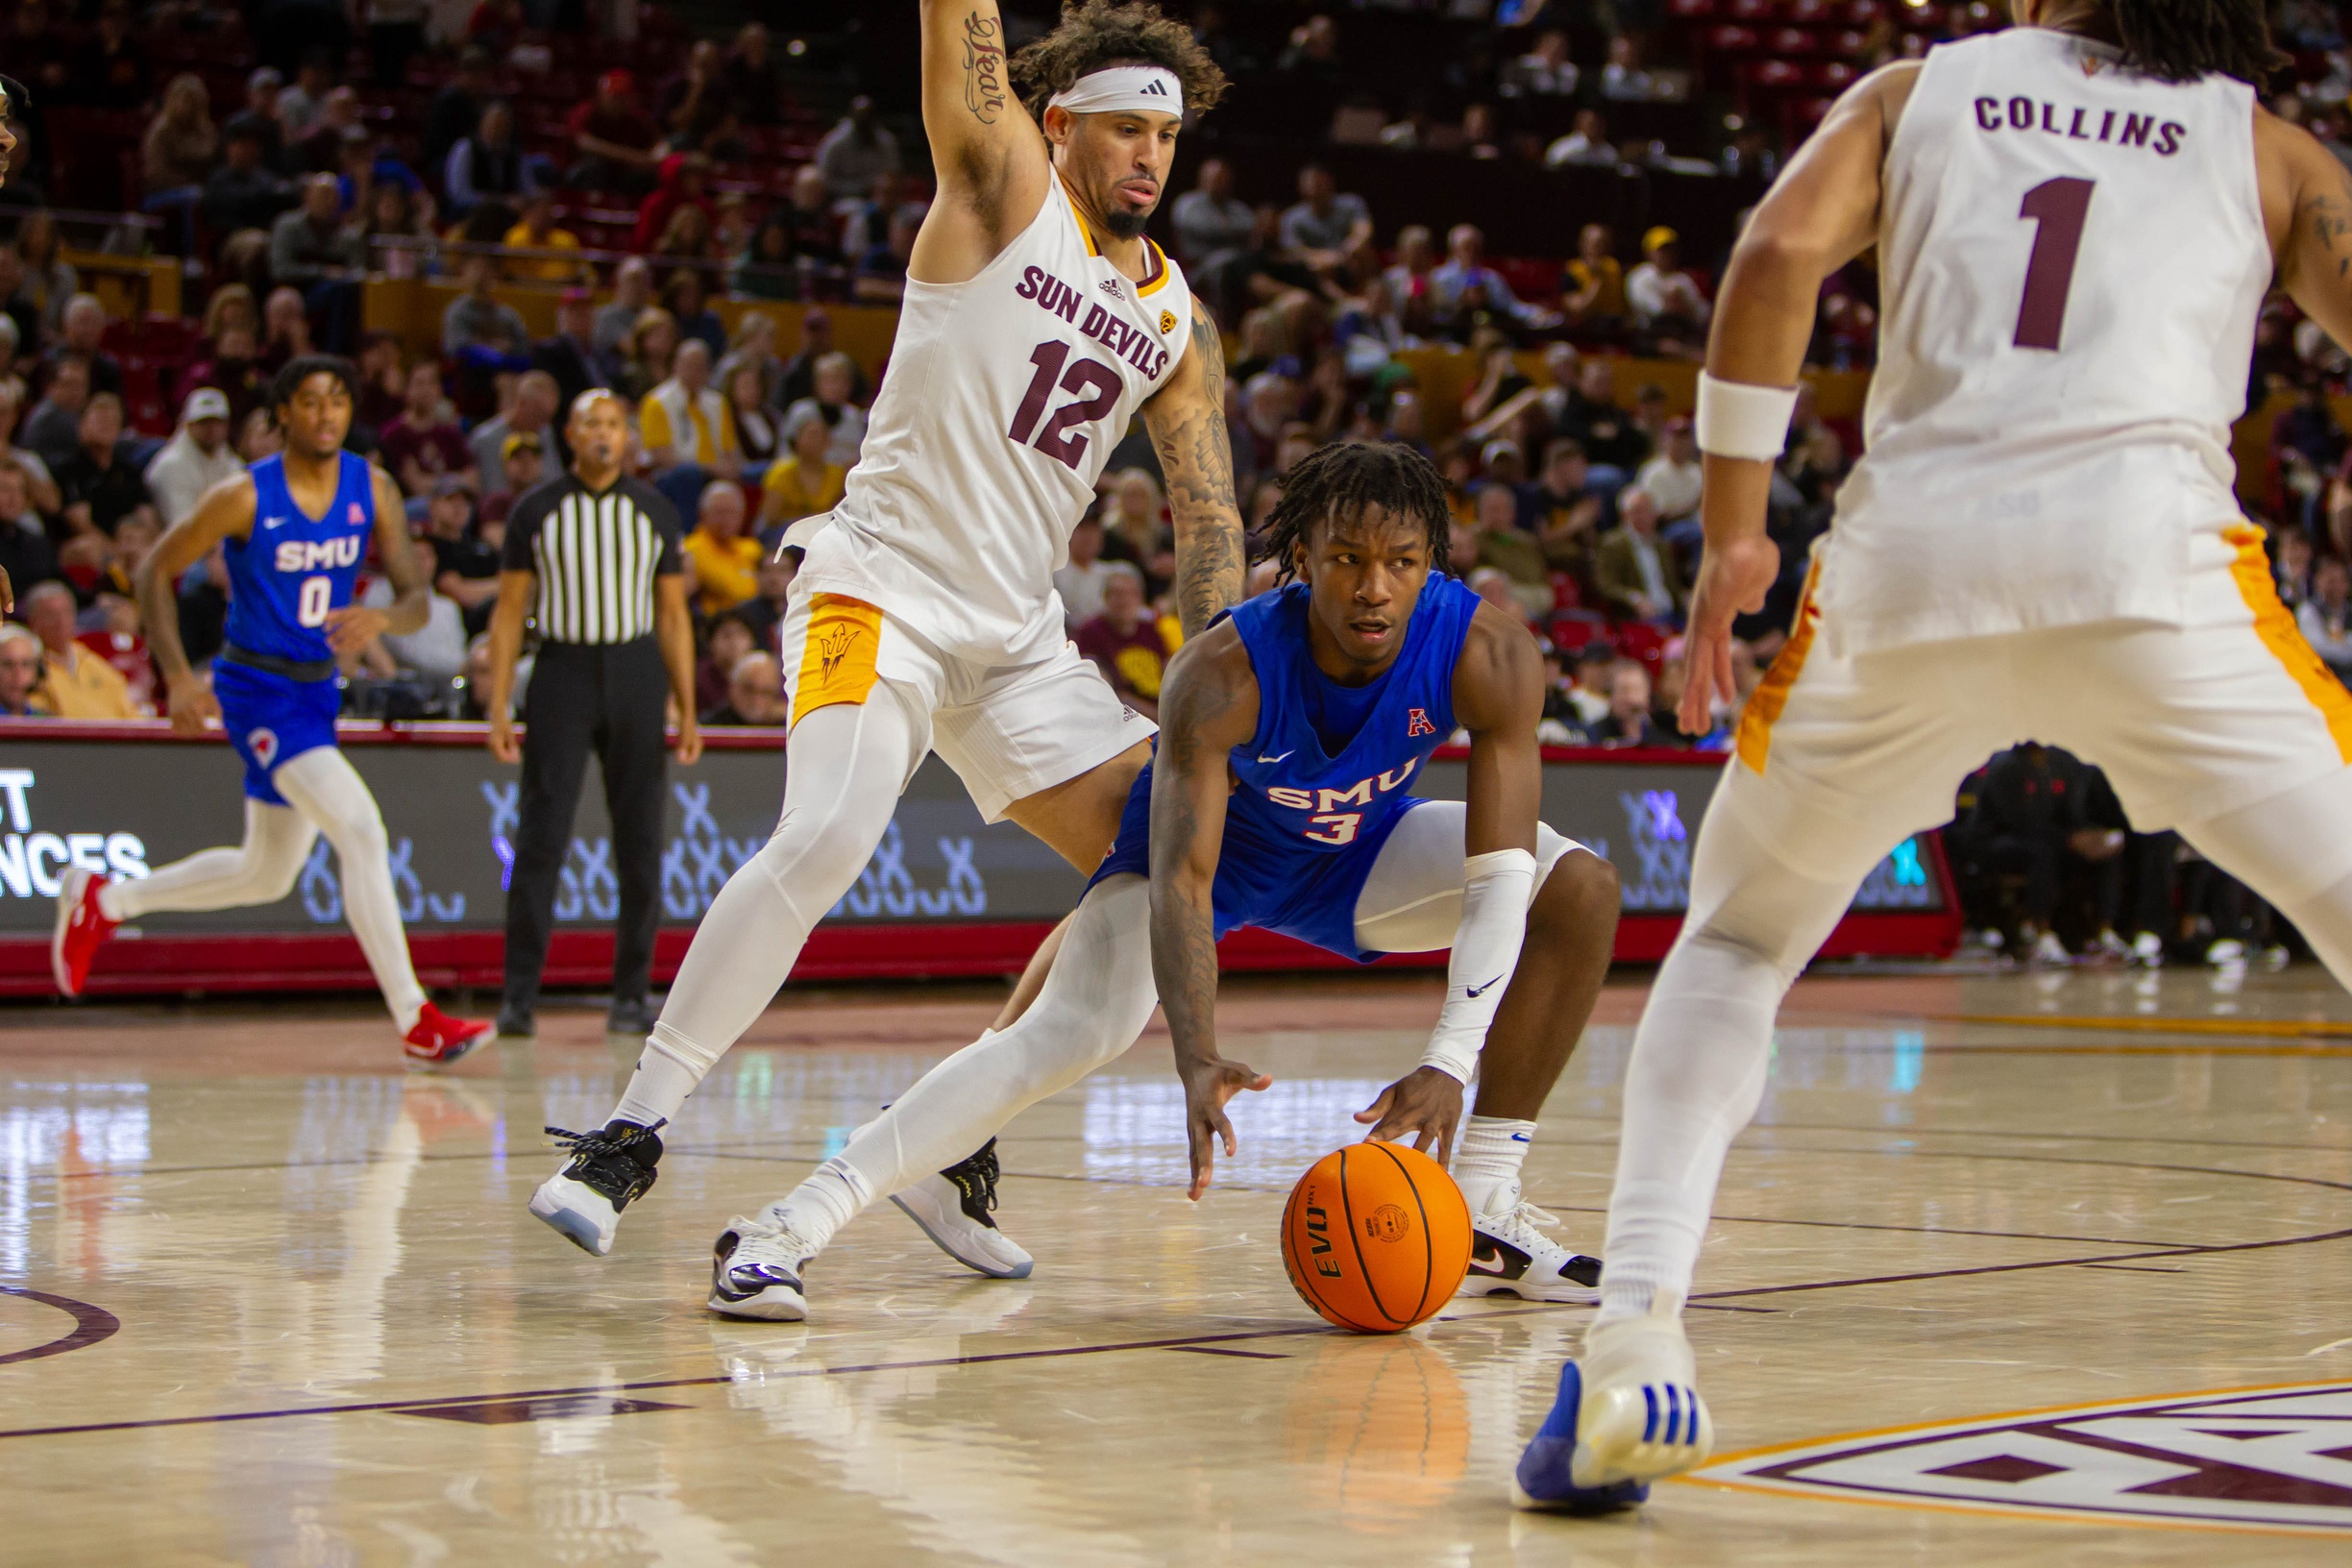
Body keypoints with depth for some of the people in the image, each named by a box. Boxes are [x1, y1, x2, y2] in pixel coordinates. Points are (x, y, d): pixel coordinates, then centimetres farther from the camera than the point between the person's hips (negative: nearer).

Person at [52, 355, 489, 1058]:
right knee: (361, 830, -21)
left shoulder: (373, 490, -1)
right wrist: (178, 677, -13)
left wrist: (383, 618, -28)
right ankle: (414, 1020, -18)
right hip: (258, 689, -7)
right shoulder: (247, 497, -14)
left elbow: (417, 598, -4)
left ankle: (102, 900, 37)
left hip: (317, 687, 7)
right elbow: (156, 571, -6)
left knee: (266, 875, 19)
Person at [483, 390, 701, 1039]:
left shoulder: (654, 511, 7)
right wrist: (498, 707, -5)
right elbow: (509, 611, 3)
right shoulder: (537, 511, 2)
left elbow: (673, 614, 10)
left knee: (640, 842, 1)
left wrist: (687, 711, 3)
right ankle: (519, 996, -6)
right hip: (562, 671, -2)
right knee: (541, 838, -8)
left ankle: (631, 996, 9)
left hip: (635, 675, 2)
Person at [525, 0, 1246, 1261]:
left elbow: (1209, 517, 10)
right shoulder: (1002, 187, -1)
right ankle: (629, 1136, -21)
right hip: (882, 589, -7)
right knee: (828, 837, -28)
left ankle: (957, 1138, 9)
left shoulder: (1176, 319, 12)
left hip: (1018, 635, 7)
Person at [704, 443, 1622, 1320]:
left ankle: (1481, 1215, -7)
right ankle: (787, 1230, -29)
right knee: (1074, 1031, -26)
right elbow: (1179, 880, -40)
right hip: (1209, 840, -4)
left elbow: (1501, 874, -34)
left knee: (1579, 891, -14)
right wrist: (1199, 1062, -56)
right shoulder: (1221, 673, -37)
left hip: (1354, 846, 4)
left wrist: (1450, 1064, -45)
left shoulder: (1490, 656, -32)